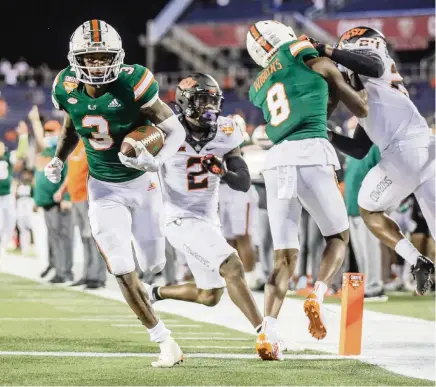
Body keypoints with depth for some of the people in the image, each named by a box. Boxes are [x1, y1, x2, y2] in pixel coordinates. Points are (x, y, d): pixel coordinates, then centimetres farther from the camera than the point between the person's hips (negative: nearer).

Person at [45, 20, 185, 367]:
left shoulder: (132, 85, -25)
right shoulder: (68, 90, -12)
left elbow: (176, 130, -20)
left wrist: (158, 161, -37)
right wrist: (59, 159, -2)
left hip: (141, 182, -2)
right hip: (104, 188, 2)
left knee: (153, 263, 10)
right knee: (122, 270, -11)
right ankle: (166, 342, -2)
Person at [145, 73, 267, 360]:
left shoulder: (226, 134, -4)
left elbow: (244, 183, -5)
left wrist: (223, 172, -23)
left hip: (208, 219, 7)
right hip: (183, 220, -7)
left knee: (210, 297, 16)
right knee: (233, 268, -23)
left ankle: (156, 293, 40)